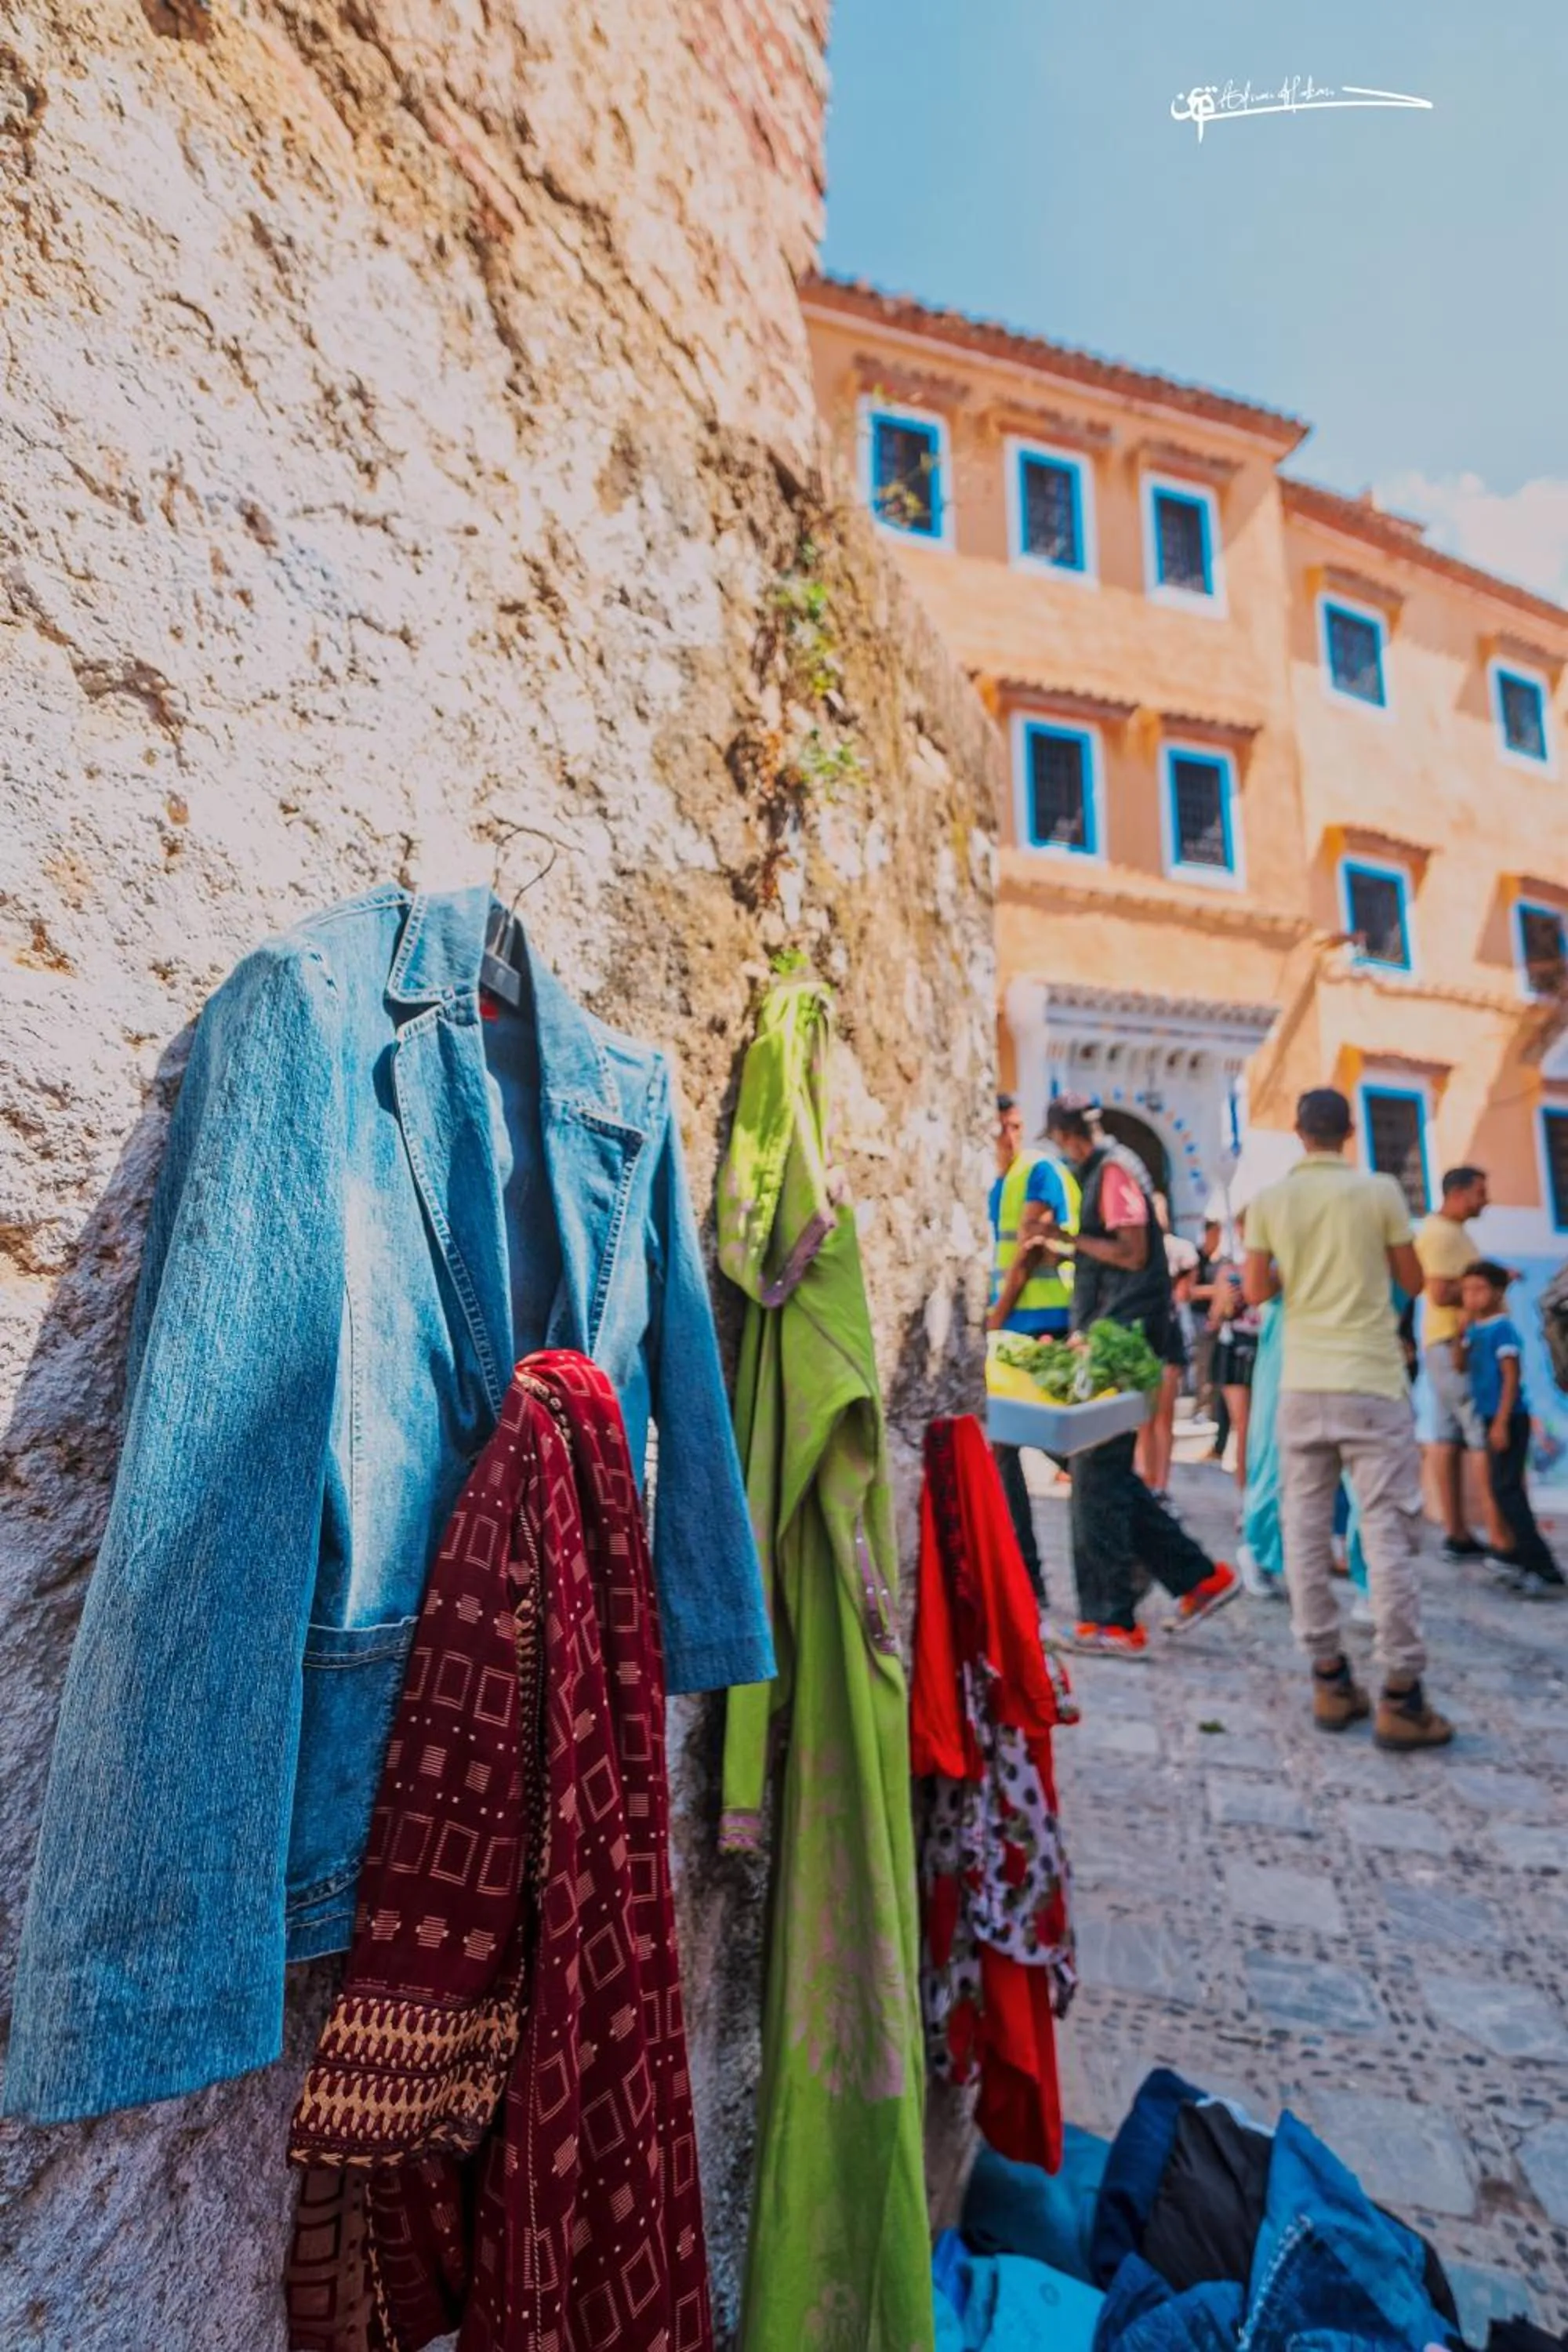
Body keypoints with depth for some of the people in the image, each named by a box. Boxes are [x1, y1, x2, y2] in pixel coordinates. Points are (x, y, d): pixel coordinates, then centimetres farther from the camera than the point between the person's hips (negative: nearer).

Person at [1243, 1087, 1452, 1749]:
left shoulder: (1268, 1201, 2)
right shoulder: (1380, 1191, -4)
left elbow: (1256, 1291, 2)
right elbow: (1413, 1280, 5)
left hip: (1303, 1386, 2)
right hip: (1371, 1384, -2)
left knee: (1306, 1533, 8)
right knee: (1387, 1534, 2)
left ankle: (1329, 1681, 14)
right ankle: (1400, 1698, 4)